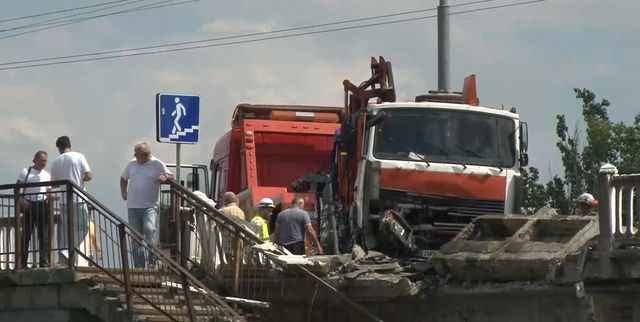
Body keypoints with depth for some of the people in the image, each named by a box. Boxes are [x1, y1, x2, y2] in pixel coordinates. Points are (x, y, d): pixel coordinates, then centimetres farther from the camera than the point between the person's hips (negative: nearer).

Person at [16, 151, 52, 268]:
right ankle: (22, 262, 2)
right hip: (29, 205, -3)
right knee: (26, 233, -1)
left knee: (44, 235, -1)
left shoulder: (47, 175, 15)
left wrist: (49, 196, -6)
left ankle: (44, 261, 0)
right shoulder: (26, 172, 5)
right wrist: (22, 201, -13)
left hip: (43, 205, 3)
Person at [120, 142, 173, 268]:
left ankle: (152, 260, -19)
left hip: (150, 206, -5)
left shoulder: (157, 164, -1)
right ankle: (139, 266, 12)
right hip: (133, 207, 5)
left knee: (149, 229, -26)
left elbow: (170, 176, -7)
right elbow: (123, 179, 26)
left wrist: (165, 177, -28)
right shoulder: (132, 164, 12)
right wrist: (124, 193, 14)